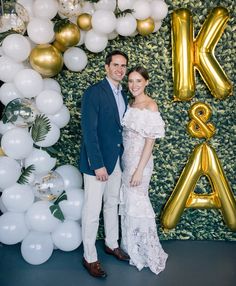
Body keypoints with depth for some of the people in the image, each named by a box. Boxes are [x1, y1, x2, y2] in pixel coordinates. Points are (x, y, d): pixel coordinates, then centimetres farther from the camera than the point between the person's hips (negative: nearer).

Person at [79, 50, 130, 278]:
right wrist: (98, 164, -21)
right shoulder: (94, 92, -14)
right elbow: (89, 130, -19)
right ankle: (89, 258, 17)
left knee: (112, 205, 20)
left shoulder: (122, 94, 10)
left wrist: (122, 157, 7)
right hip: (97, 161, -8)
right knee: (92, 211, 2)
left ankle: (112, 244, 38)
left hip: (116, 159, 8)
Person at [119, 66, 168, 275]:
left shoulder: (150, 105, -15)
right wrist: (125, 162, 9)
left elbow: (150, 141, -17)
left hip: (139, 161, -7)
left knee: (137, 204, 3)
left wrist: (139, 170, -19)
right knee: (128, 204, 15)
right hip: (126, 159, 8)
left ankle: (148, 253, 21)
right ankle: (132, 248, 31)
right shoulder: (131, 104, 8)